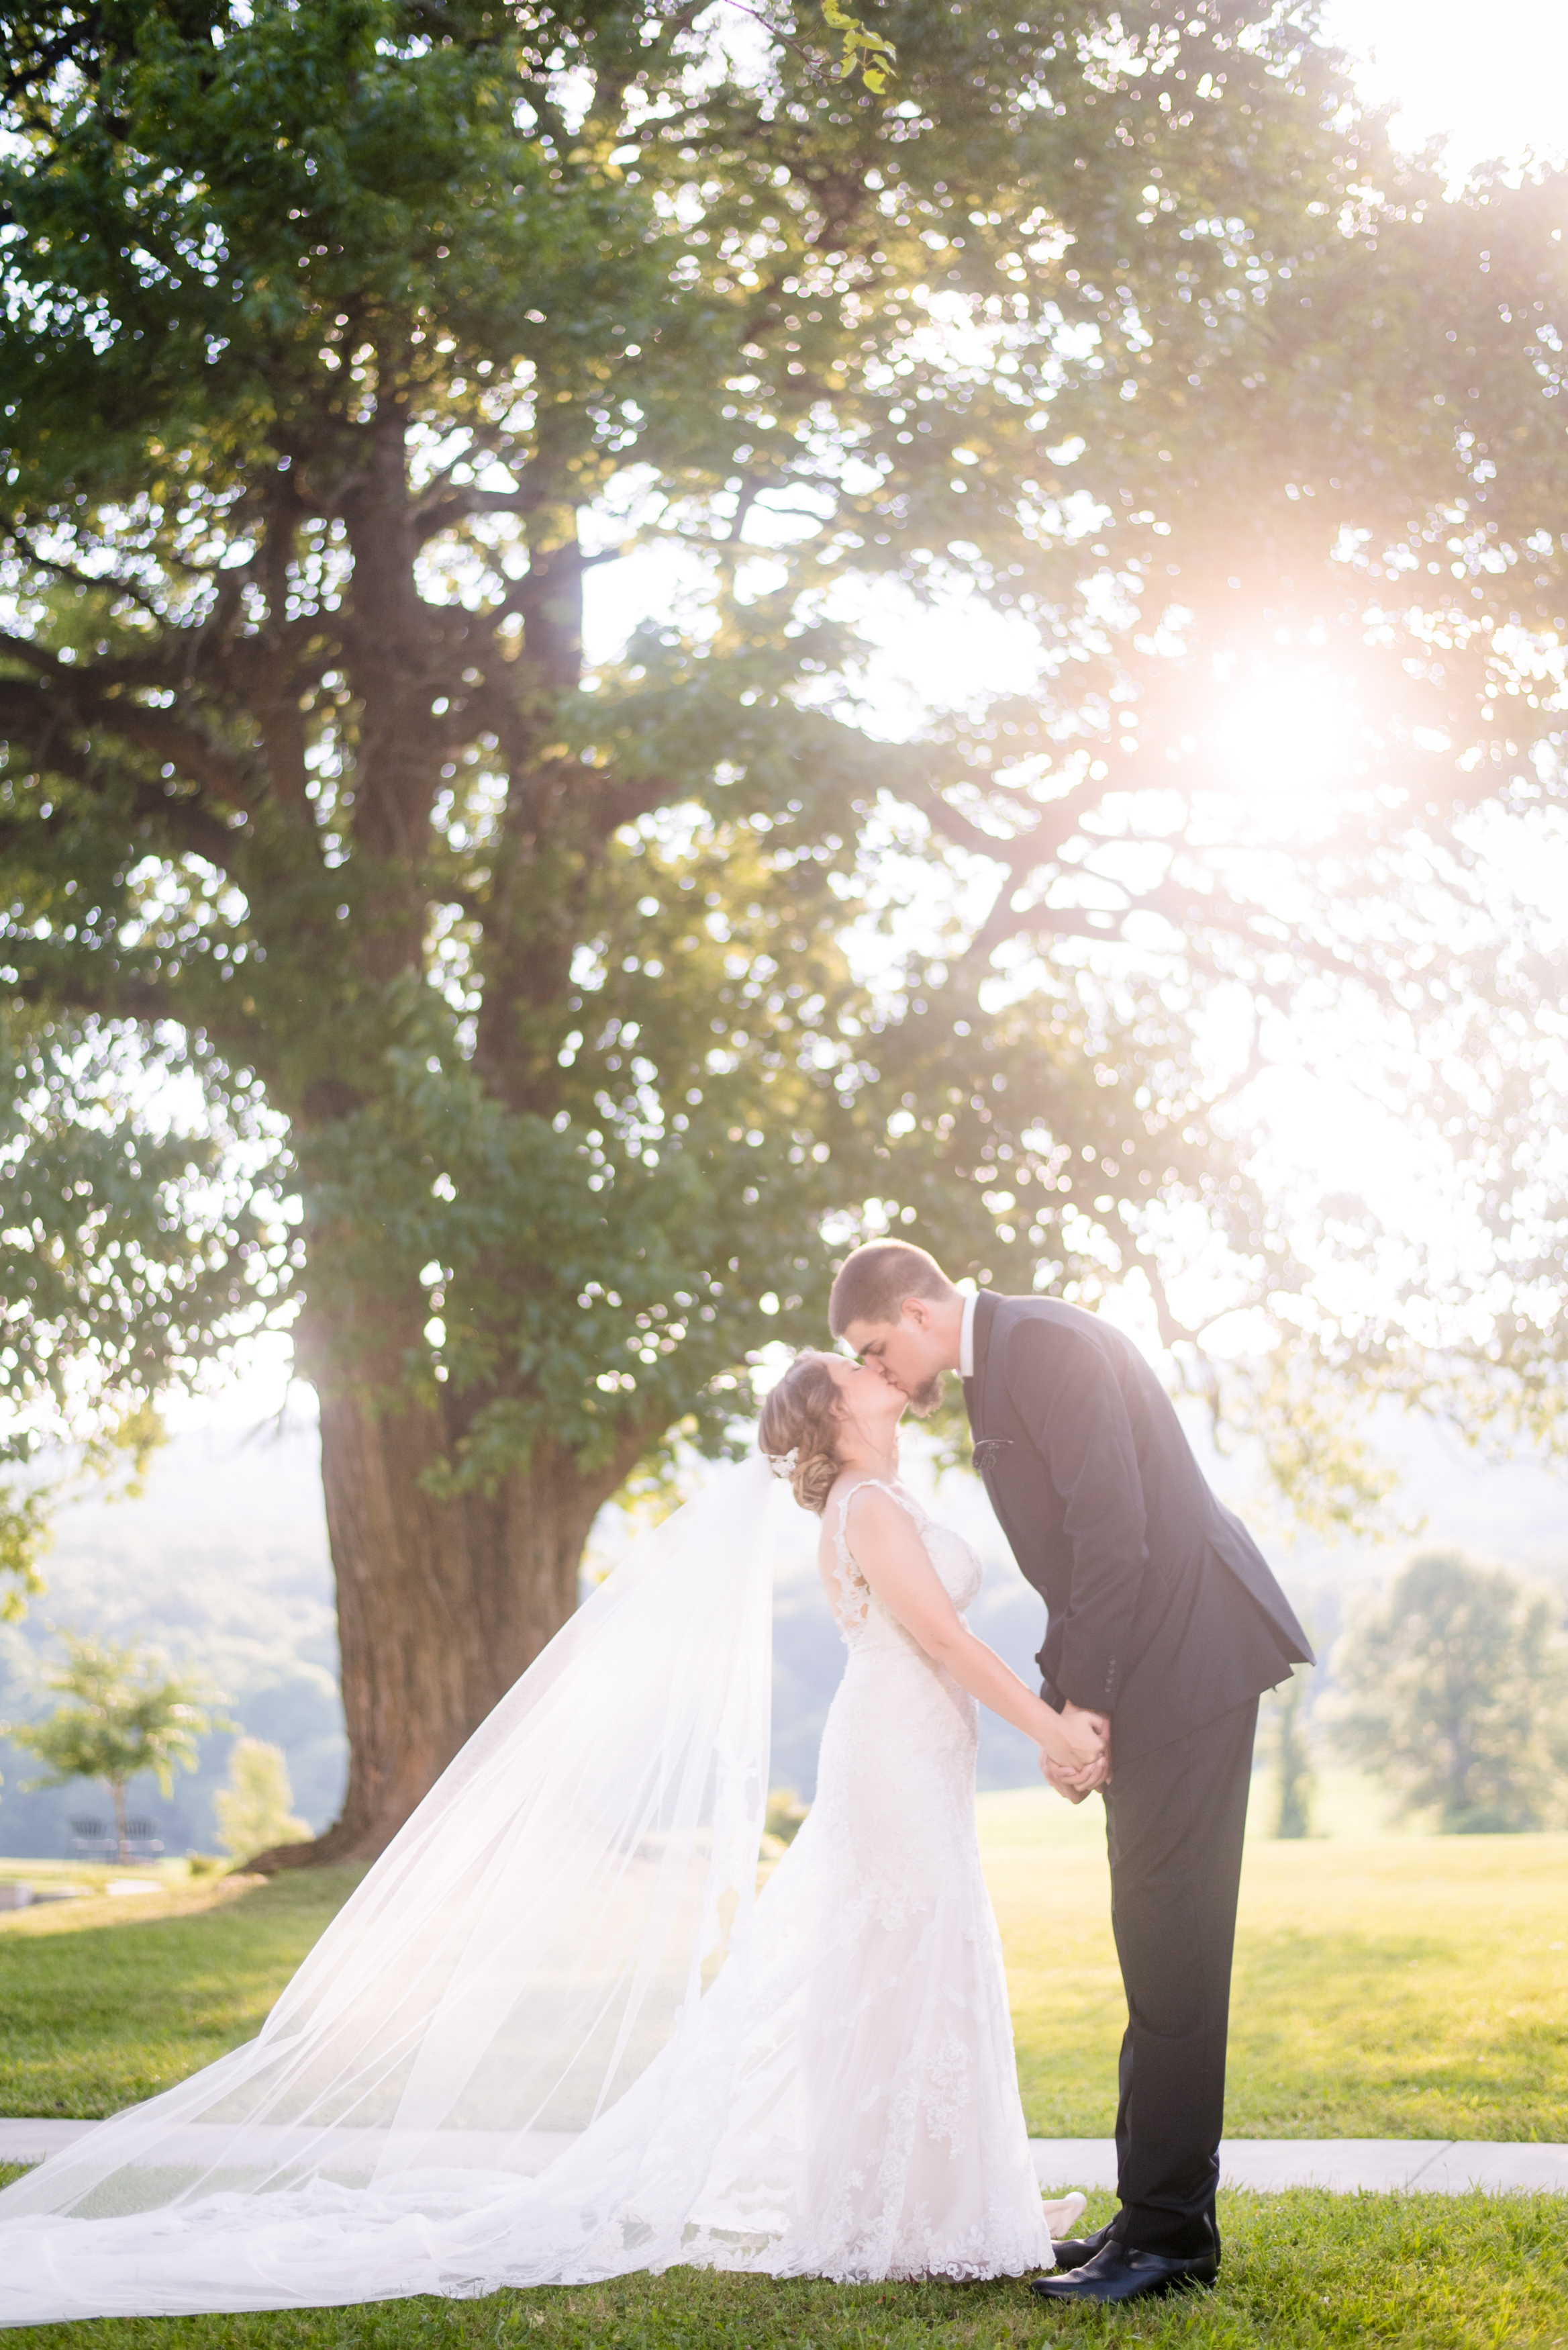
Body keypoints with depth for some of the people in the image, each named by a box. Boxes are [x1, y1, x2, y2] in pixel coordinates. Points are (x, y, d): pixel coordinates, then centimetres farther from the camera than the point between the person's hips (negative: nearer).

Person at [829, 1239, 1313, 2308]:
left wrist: (1082, 1699, -16)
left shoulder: (1043, 1342, -14)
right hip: (1145, 1671, 10)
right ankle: (1157, 2213, 20)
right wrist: (1064, 1707, 8)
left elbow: (1113, 1532, -21)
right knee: (1157, 1948, 13)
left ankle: (1169, 2236, -4)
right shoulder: (999, 1367, 17)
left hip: (1186, 1654, -10)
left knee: (1169, 1950, -8)